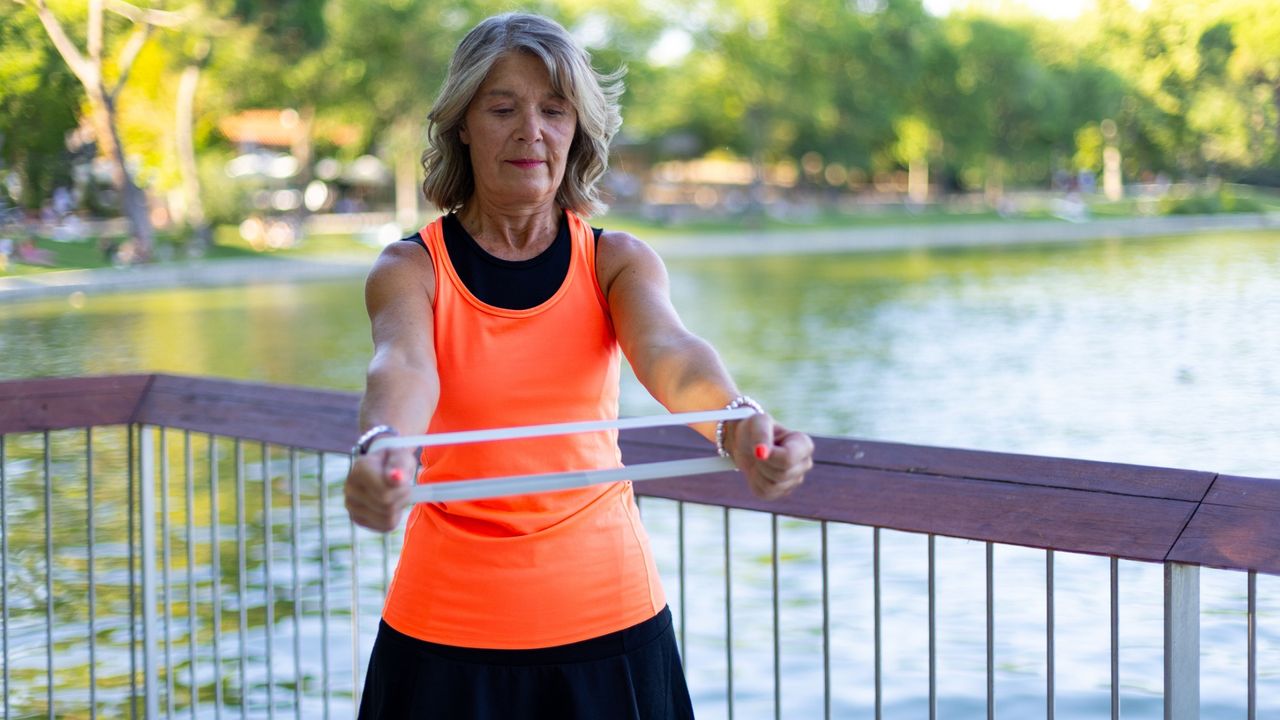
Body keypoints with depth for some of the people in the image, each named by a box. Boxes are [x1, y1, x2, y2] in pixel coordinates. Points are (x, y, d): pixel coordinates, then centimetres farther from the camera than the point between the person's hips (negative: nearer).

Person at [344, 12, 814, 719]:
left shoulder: (617, 261, 0)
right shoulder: (410, 268, -4)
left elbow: (667, 350, -20)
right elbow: (403, 366, -24)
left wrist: (738, 422, -42)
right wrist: (379, 451, -47)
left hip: (604, 615, 1)